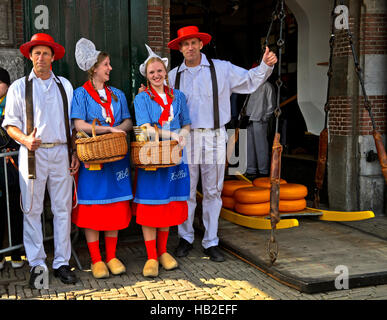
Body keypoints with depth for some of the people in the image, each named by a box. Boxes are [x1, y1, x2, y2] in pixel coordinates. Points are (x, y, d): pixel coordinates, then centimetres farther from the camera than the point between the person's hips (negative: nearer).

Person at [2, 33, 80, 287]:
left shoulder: (65, 85, 13)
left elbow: (73, 122, 14)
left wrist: (75, 153, 6)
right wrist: (25, 139, -16)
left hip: (61, 153, 2)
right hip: (33, 154, -2)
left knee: (63, 209, 3)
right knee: (32, 210, 0)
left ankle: (62, 263, 12)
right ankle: (37, 264, 10)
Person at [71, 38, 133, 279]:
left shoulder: (117, 94, 16)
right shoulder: (81, 94, 1)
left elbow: (128, 122, 12)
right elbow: (80, 125, -10)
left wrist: (119, 129, -10)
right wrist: (110, 129, -15)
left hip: (116, 157, 4)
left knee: (116, 206, 5)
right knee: (92, 208, -1)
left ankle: (112, 257, 16)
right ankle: (96, 260, 10)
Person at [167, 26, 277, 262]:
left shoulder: (222, 69, 4)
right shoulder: (173, 76, 9)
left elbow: (250, 80, 8)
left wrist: (266, 65, -7)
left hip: (214, 138, -1)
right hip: (185, 138, 1)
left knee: (213, 192, 5)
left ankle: (211, 242, 16)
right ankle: (186, 238, 23)